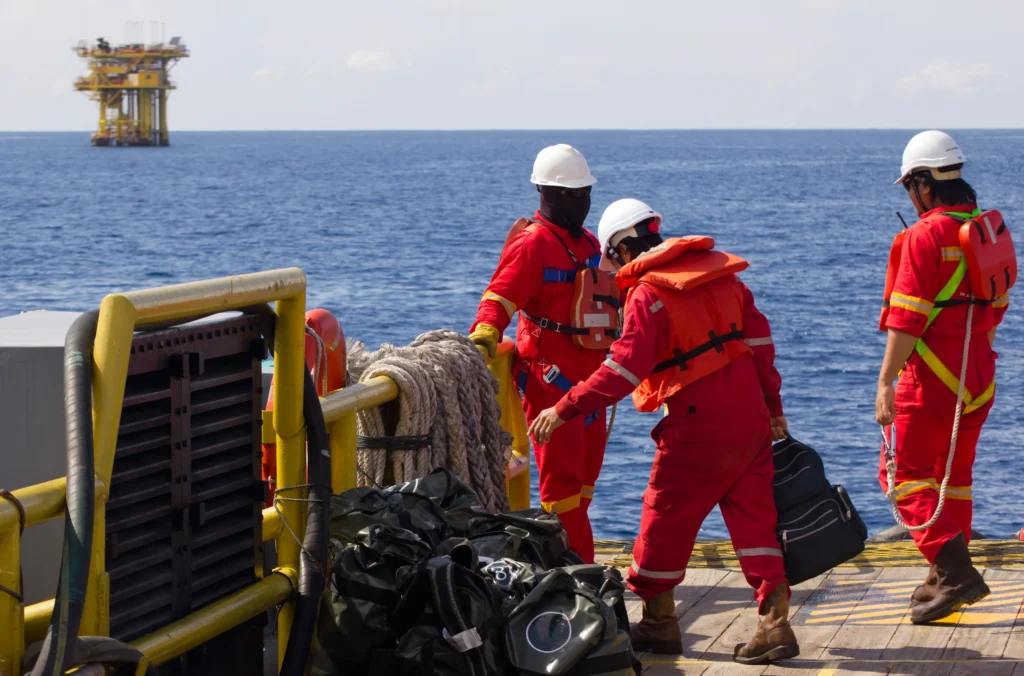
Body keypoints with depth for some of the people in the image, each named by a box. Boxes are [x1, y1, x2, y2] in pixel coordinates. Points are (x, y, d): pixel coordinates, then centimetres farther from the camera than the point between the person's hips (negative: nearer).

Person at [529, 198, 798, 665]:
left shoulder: (649, 293, -11)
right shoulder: (720, 270, 10)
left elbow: (624, 369, -19)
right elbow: (760, 339, 13)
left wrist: (565, 410, -16)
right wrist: (772, 408, 20)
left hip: (699, 425, -7)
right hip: (749, 416, 7)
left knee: (665, 517, 8)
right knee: (753, 517, 8)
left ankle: (658, 622, 18)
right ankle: (775, 622, -1)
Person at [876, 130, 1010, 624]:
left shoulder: (925, 236, -15)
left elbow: (906, 318, -19)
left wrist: (885, 383, -18)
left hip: (932, 377, -8)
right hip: (979, 375, 8)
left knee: (904, 474, 0)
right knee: (954, 476, 17)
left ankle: (954, 569, -13)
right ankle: (949, 579, 22)